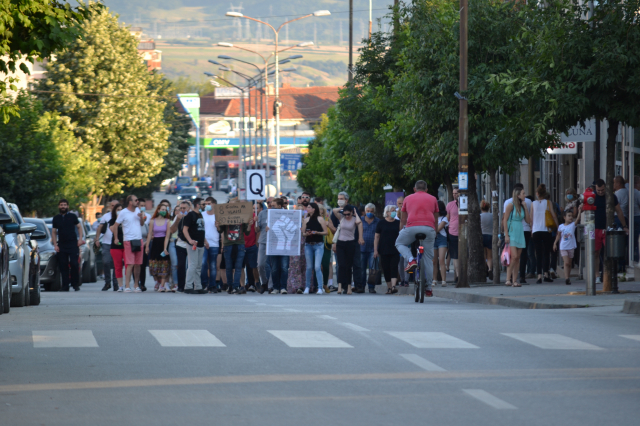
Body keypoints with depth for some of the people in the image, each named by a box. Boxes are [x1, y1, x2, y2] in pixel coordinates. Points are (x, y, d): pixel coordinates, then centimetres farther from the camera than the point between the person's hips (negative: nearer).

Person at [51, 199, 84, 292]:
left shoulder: (72, 216, 7)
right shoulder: (56, 218, 12)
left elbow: (79, 227, 10)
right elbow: (54, 232, 14)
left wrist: (80, 239, -4)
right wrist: (55, 245, 4)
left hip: (73, 244, -2)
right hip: (61, 245, 2)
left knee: (74, 264, -11)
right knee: (63, 266, 0)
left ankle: (76, 284, 1)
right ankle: (65, 286, 4)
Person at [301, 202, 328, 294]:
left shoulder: (320, 219, 0)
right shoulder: (306, 220, 11)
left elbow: (326, 232, 0)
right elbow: (303, 233, 12)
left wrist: (317, 232, -15)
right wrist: (306, 234, -9)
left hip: (318, 245, -4)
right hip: (308, 245, 4)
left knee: (317, 267, -13)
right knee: (309, 267, 7)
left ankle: (320, 288, -11)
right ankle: (307, 287, 18)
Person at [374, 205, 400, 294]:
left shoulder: (398, 223, 9)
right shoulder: (381, 223, 5)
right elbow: (377, 237, 5)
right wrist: (375, 250, -1)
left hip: (395, 251, 0)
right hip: (384, 251, 0)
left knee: (394, 268, -13)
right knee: (386, 269, 2)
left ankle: (393, 286, -22)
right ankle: (389, 287, 13)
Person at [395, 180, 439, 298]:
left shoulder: (408, 198, 20)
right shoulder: (432, 199, 22)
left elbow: (403, 219, 24)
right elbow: (435, 219, 27)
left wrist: (401, 231, 38)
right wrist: (434, 233, 41)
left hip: (412, 227, -1)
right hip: (429, 228, 1)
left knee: (399, 243, 24)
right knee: (428, 258, 8)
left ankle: (411, 260, -5)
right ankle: (428, 287, 9)